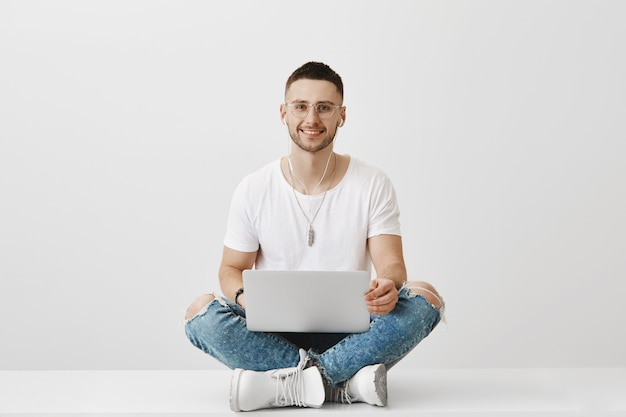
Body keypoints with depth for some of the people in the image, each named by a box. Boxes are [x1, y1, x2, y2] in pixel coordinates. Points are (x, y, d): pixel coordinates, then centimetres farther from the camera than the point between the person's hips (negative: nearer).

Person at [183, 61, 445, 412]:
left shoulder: (373, 185, 1)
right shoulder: (255, 190, 2)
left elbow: (392, 264, -5)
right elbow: (232, 269, 5)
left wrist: (388, 286, -32)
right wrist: (244, 297, -21)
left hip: (349, 334, 0)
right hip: (275, 334, 0)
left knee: (426, 298, -26)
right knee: (201, 313, -27)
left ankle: (286, 386, -30)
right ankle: (347, 382, -28)